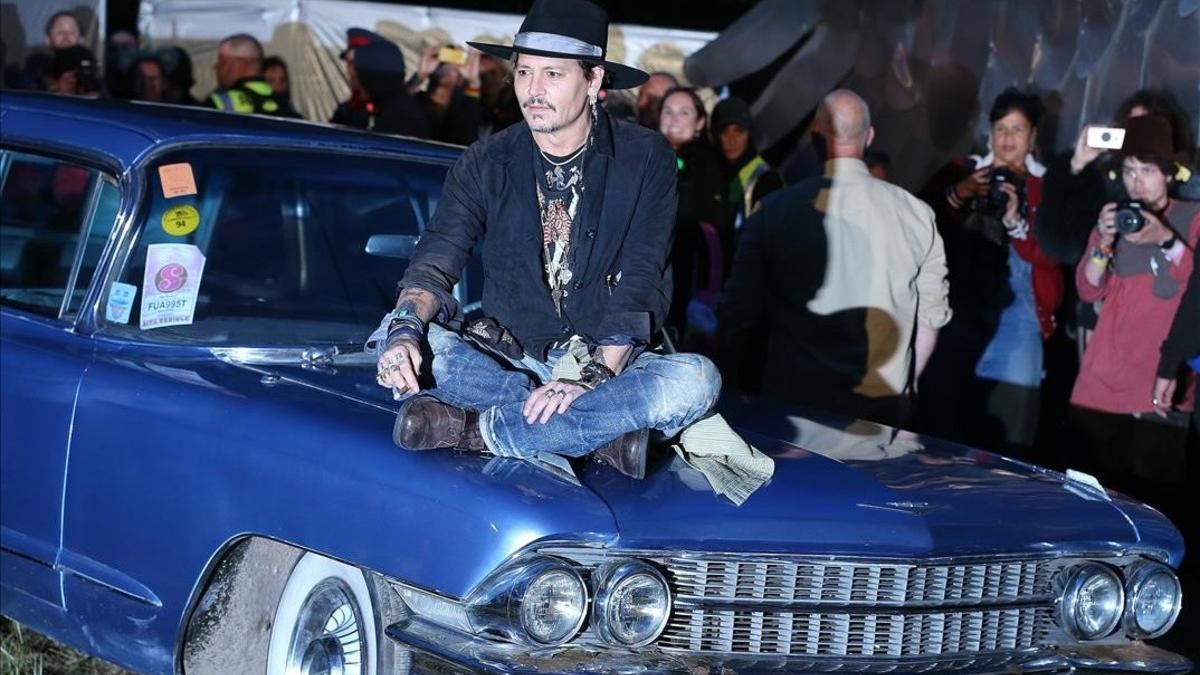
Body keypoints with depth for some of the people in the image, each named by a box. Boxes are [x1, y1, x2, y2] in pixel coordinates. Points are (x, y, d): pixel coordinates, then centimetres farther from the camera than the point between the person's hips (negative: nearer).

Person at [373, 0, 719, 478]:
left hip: (609, 364, -1)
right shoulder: (487, 164, 2)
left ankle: (480, 429, -30)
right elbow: (435, 261, -6)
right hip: (507, 359, 2)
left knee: (696, 380, -33)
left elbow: (639, 286, -11)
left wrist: (592, 377, -25)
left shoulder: (644, 160, -5)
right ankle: (601, 427, -27)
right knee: (404, 344, -26)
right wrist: (405, 330, -29)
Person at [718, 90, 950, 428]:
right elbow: (931, 319, 5)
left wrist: (734, 395, 10)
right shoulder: (915, 214, -1)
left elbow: (737, 318, -4)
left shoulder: (775, 210, -6)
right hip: (885, 407, 1)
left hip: (793, 400, -1)